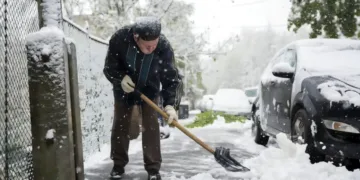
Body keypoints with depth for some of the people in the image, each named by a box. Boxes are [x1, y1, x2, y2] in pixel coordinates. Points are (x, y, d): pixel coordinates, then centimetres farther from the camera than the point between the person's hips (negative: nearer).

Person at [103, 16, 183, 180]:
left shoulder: (164, 47, -33)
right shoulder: (119, 39, -33)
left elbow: (172, 78, -31)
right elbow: (109, 68, -18)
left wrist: (170, 104, -43)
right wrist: (120, 78, -37)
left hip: (149, 90, -1)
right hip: (123, 89, 1)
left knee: (151, 127, -5)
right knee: (120, 126, 6)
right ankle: (119, 165, 21)